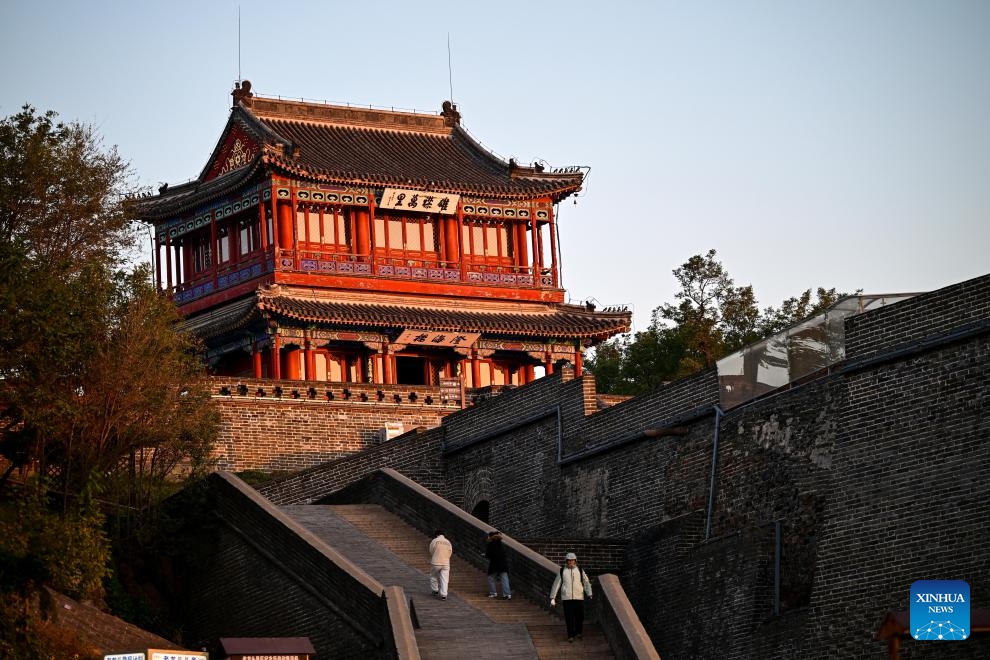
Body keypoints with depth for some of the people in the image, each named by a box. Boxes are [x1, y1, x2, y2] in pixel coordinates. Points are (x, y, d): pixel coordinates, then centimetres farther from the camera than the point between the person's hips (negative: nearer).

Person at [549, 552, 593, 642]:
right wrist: (552, 598, 7)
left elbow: (587, 583, 9)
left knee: (579, 616, 3)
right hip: (566, 597, -1)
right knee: (569, 617, -4)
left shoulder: (580, 570, 9)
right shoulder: (562, 571, 8)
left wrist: (589, 594, -3)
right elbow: (556, 584, 11)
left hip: (579, 597, 1)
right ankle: (570, 635, 5)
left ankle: (578, 632, 25)